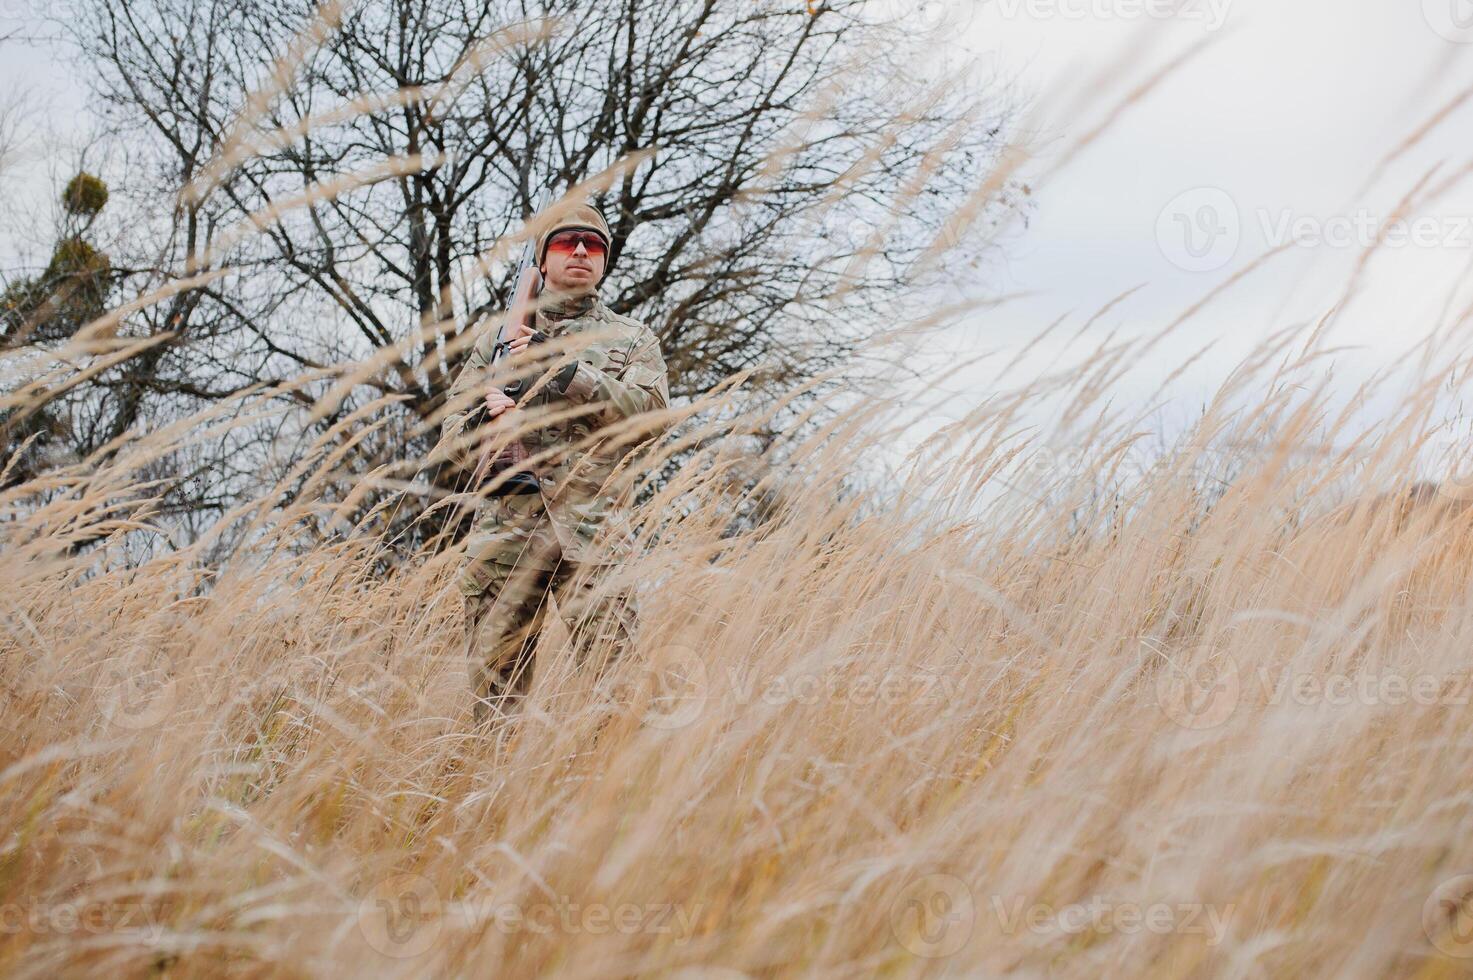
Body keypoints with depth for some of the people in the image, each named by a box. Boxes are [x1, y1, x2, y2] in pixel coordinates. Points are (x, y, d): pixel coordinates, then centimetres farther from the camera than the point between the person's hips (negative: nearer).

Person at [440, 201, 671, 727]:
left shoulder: (632, 339, 17)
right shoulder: (499, 337, 22)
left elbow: (650, 410, -1)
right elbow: (451, 426, 18)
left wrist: (561, 368, -6)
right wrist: (484, 421, -7)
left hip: (592, 530, -2)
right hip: (505, 524, 2)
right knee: (494, 674, 1)